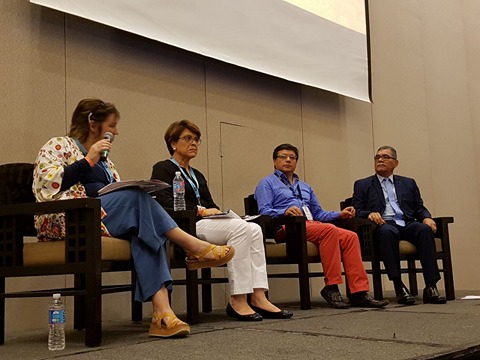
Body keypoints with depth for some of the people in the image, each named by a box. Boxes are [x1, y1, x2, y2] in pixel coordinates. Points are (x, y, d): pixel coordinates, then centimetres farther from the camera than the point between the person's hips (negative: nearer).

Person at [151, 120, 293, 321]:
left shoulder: (197, 175, 30)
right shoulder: (163, 169, 5)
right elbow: (164, 203, -11)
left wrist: (219, 213, 0)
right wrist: (200, 211, -13)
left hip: (206, 222, 8)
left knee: (254, 229, -18)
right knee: (240, 228, -29)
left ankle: (258, 297, -27)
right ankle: (237, 300, -29)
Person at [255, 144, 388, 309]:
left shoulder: (305, 187, 33)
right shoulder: (267, 183, 13)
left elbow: (318, 213, 29)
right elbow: (264, 211, -2)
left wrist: (340, 214, 11)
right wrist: (285, 211, -21)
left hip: (312, 224, 6)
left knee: (350, 237, -21)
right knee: (329, 229, -32)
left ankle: (359, 292, -25)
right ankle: (331, 288, -29)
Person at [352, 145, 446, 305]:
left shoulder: (408, 183, 25)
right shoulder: (362, 185, 18)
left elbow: (420, 208, 19)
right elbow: (356, 211, 7)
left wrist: (426, 218, -3)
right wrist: (369, 214, -15)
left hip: (407, 224, 3)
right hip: (383, 225, -2)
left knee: (425, 229, -31)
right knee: (387, 231, -38)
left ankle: (431, 287, -35)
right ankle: (399, 287, -37)